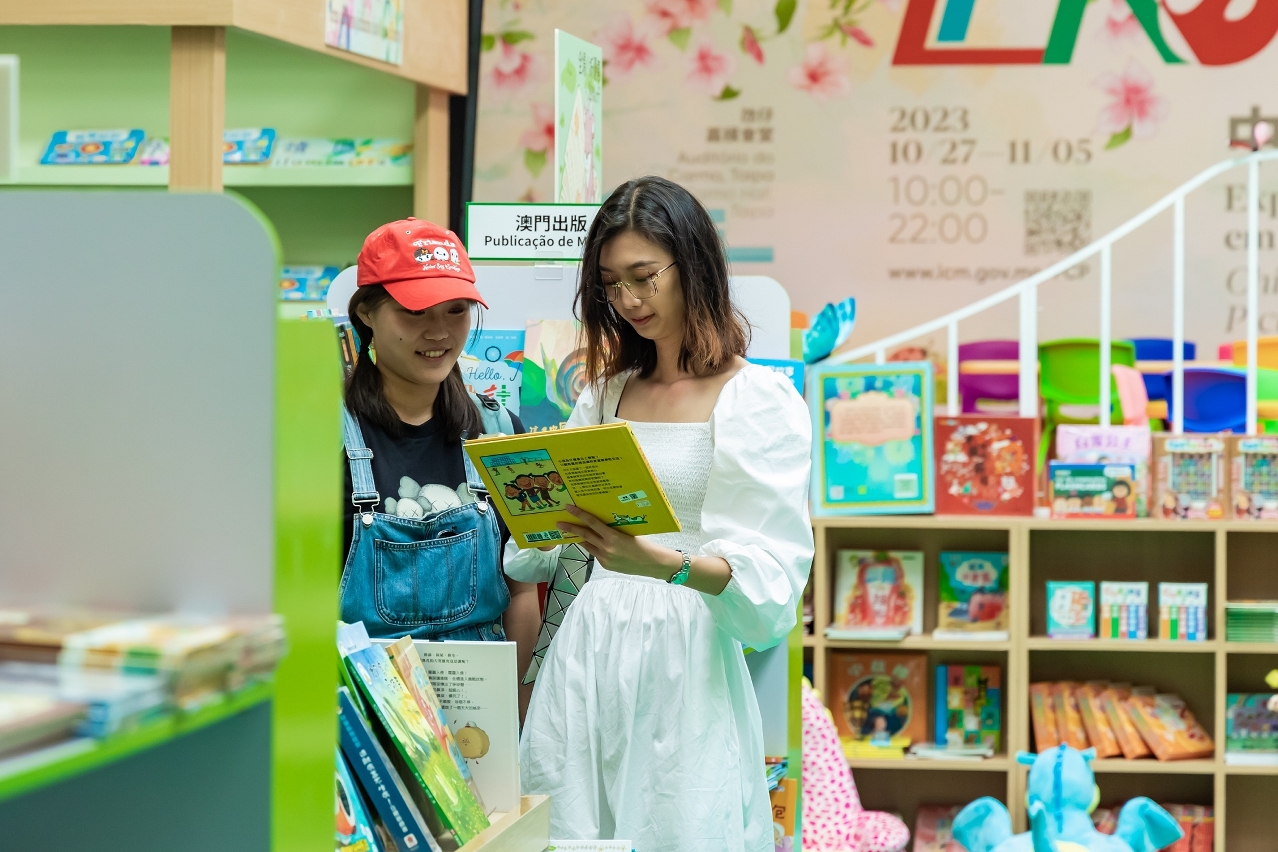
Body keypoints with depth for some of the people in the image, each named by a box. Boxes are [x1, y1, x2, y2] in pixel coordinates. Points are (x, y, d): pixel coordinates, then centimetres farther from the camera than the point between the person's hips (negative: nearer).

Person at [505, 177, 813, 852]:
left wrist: (668, 564, -29)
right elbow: (539, 555, 18)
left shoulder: (760, 401, -3)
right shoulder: (605, 395, 17)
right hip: (586, 653, 5)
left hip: (687, 656, -5)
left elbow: (772, 574, -13)